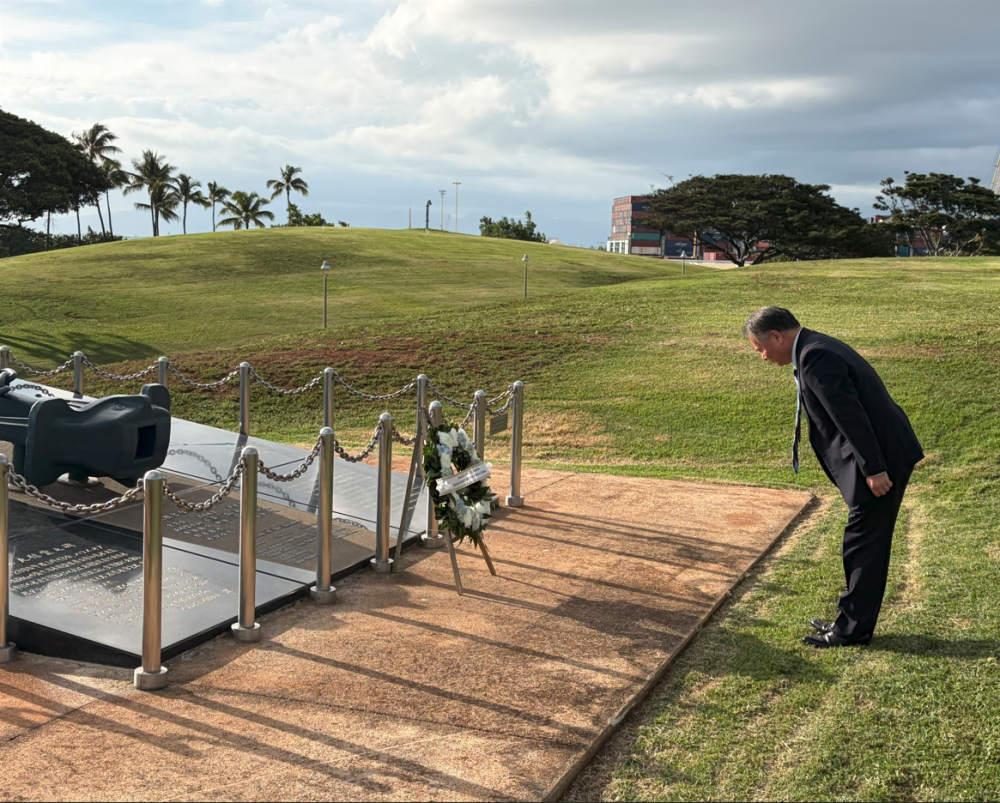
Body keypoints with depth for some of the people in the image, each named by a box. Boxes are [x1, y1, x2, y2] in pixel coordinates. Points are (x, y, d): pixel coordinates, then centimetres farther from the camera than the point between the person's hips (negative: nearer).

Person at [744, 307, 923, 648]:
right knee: (867, 543, 18)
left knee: (864, 545, 1)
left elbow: (851, 414, -24)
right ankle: (853, 620, 29)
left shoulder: (815, 357, -20)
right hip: (881, 455, 10)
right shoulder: (817, 349, 13)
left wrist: (874, 469, -21)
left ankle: (853, 629, 13)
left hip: (884, 456, -10)